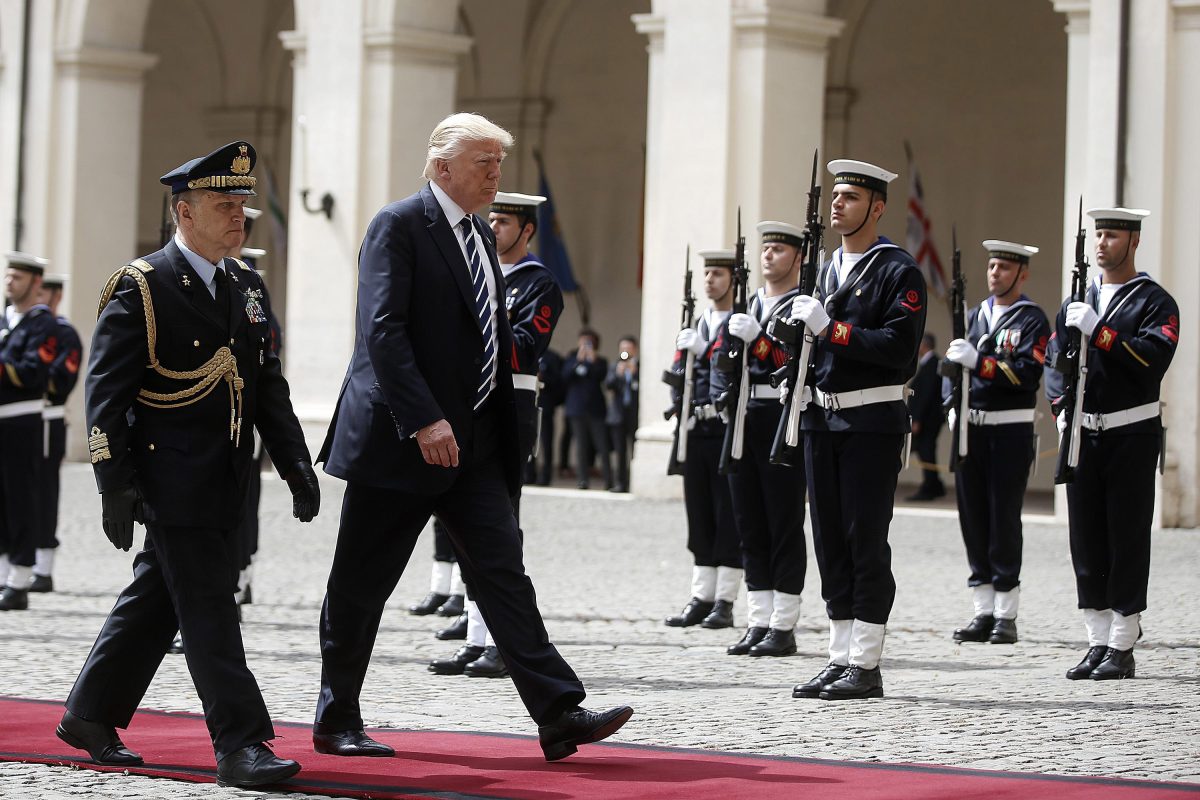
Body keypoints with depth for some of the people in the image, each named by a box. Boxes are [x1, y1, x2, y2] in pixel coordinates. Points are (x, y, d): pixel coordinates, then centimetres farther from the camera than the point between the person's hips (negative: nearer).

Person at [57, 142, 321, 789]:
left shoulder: (245, 287, 12)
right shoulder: (140, 287, -10)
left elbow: (267, 384, 16)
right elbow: (105, 391, -12)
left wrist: (295, 462, 7)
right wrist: (115, 485, -17)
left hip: (223, 483, 7)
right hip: (171, 479, -7)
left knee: (156, 602, 14)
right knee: (207, 609, -9)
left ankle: (90, 716, 27)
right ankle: (239, 746, -9)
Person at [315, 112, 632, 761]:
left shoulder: (481, 237, 16)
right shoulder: (398, 225, -10)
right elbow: (382, 330, -19)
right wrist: (424, 420, -25)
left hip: (472, 441, 7)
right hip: (399, 439, -7)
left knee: (503, 574, -2)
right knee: (361, 585, 4)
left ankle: (559, 715, -9)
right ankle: (336, 721, 15)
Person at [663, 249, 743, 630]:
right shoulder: (697, 326, 17)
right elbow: (680, 376, 18)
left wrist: (702, 349, -17)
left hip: (730, 429, -6)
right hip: (697, 429, 6)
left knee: (729, 515, -3)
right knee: (700, 516, 7)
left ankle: (725, 602, 0)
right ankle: (701, 599, 11)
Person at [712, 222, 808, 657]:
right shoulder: (744, 306, 18)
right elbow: (720, 358, 14)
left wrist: (757, 338, -21)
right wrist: (726, 398, -2)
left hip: (785, 420, -6)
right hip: (742, 421, 7)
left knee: (784, 523, -3)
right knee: (750, 524, 7)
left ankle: (784, 627, 0)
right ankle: (758, 623, 11)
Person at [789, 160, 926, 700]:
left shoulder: (898, 271, -7)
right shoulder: (827, 269, 16)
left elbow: (899, 347, -17)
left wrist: (831, 328, -20)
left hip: (873, 422, -7)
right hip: (823, 417, 7)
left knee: (866, 541, -5)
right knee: (830, 540, 7)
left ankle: (866, 666, -2)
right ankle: (840, 660, 13)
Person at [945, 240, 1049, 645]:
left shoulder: (1032, 319, -2)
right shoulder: (976, 316, 15)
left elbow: (1027, 373, -15)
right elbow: (954, 365, 14)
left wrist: (978, 361, -20)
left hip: (1011, 430, -5)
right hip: (971, 428, 5)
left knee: (1004, 518, -5)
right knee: (973, 517, 4)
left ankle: (1006, 616, 1)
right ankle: (984, 612, 10)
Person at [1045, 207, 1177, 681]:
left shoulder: (1154, 302, -1)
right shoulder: (1076, 302, 15)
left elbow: (1153, 358, -18)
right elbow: (1054, 360, 10)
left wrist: (1098, 331, -22)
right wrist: (1061, 407, -7)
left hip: (1132, 436, -5)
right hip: (1083, 435, 5)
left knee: (1128, 539, -3)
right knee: (1087, 540, 5)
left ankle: (1123, 648, 1)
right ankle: (1098, 642, 11)